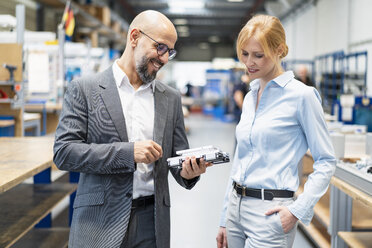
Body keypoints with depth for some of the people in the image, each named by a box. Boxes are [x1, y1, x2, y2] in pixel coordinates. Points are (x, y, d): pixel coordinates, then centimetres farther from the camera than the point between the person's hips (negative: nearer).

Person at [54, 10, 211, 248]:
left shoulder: (171, 98, 10)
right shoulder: (84, 89, -2)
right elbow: (63, 152, -9)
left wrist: (188, 171, -11)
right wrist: (127, 152, -18)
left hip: (151, 222, 4)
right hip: (99, 223, -3)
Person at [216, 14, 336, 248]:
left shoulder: (301, 95, -10)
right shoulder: (250, 97, 11)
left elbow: (326, 161, -8)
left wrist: (298, 210, -17)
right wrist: (225, 220, 16)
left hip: (270, 212, -7)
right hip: (236, 207, 7)